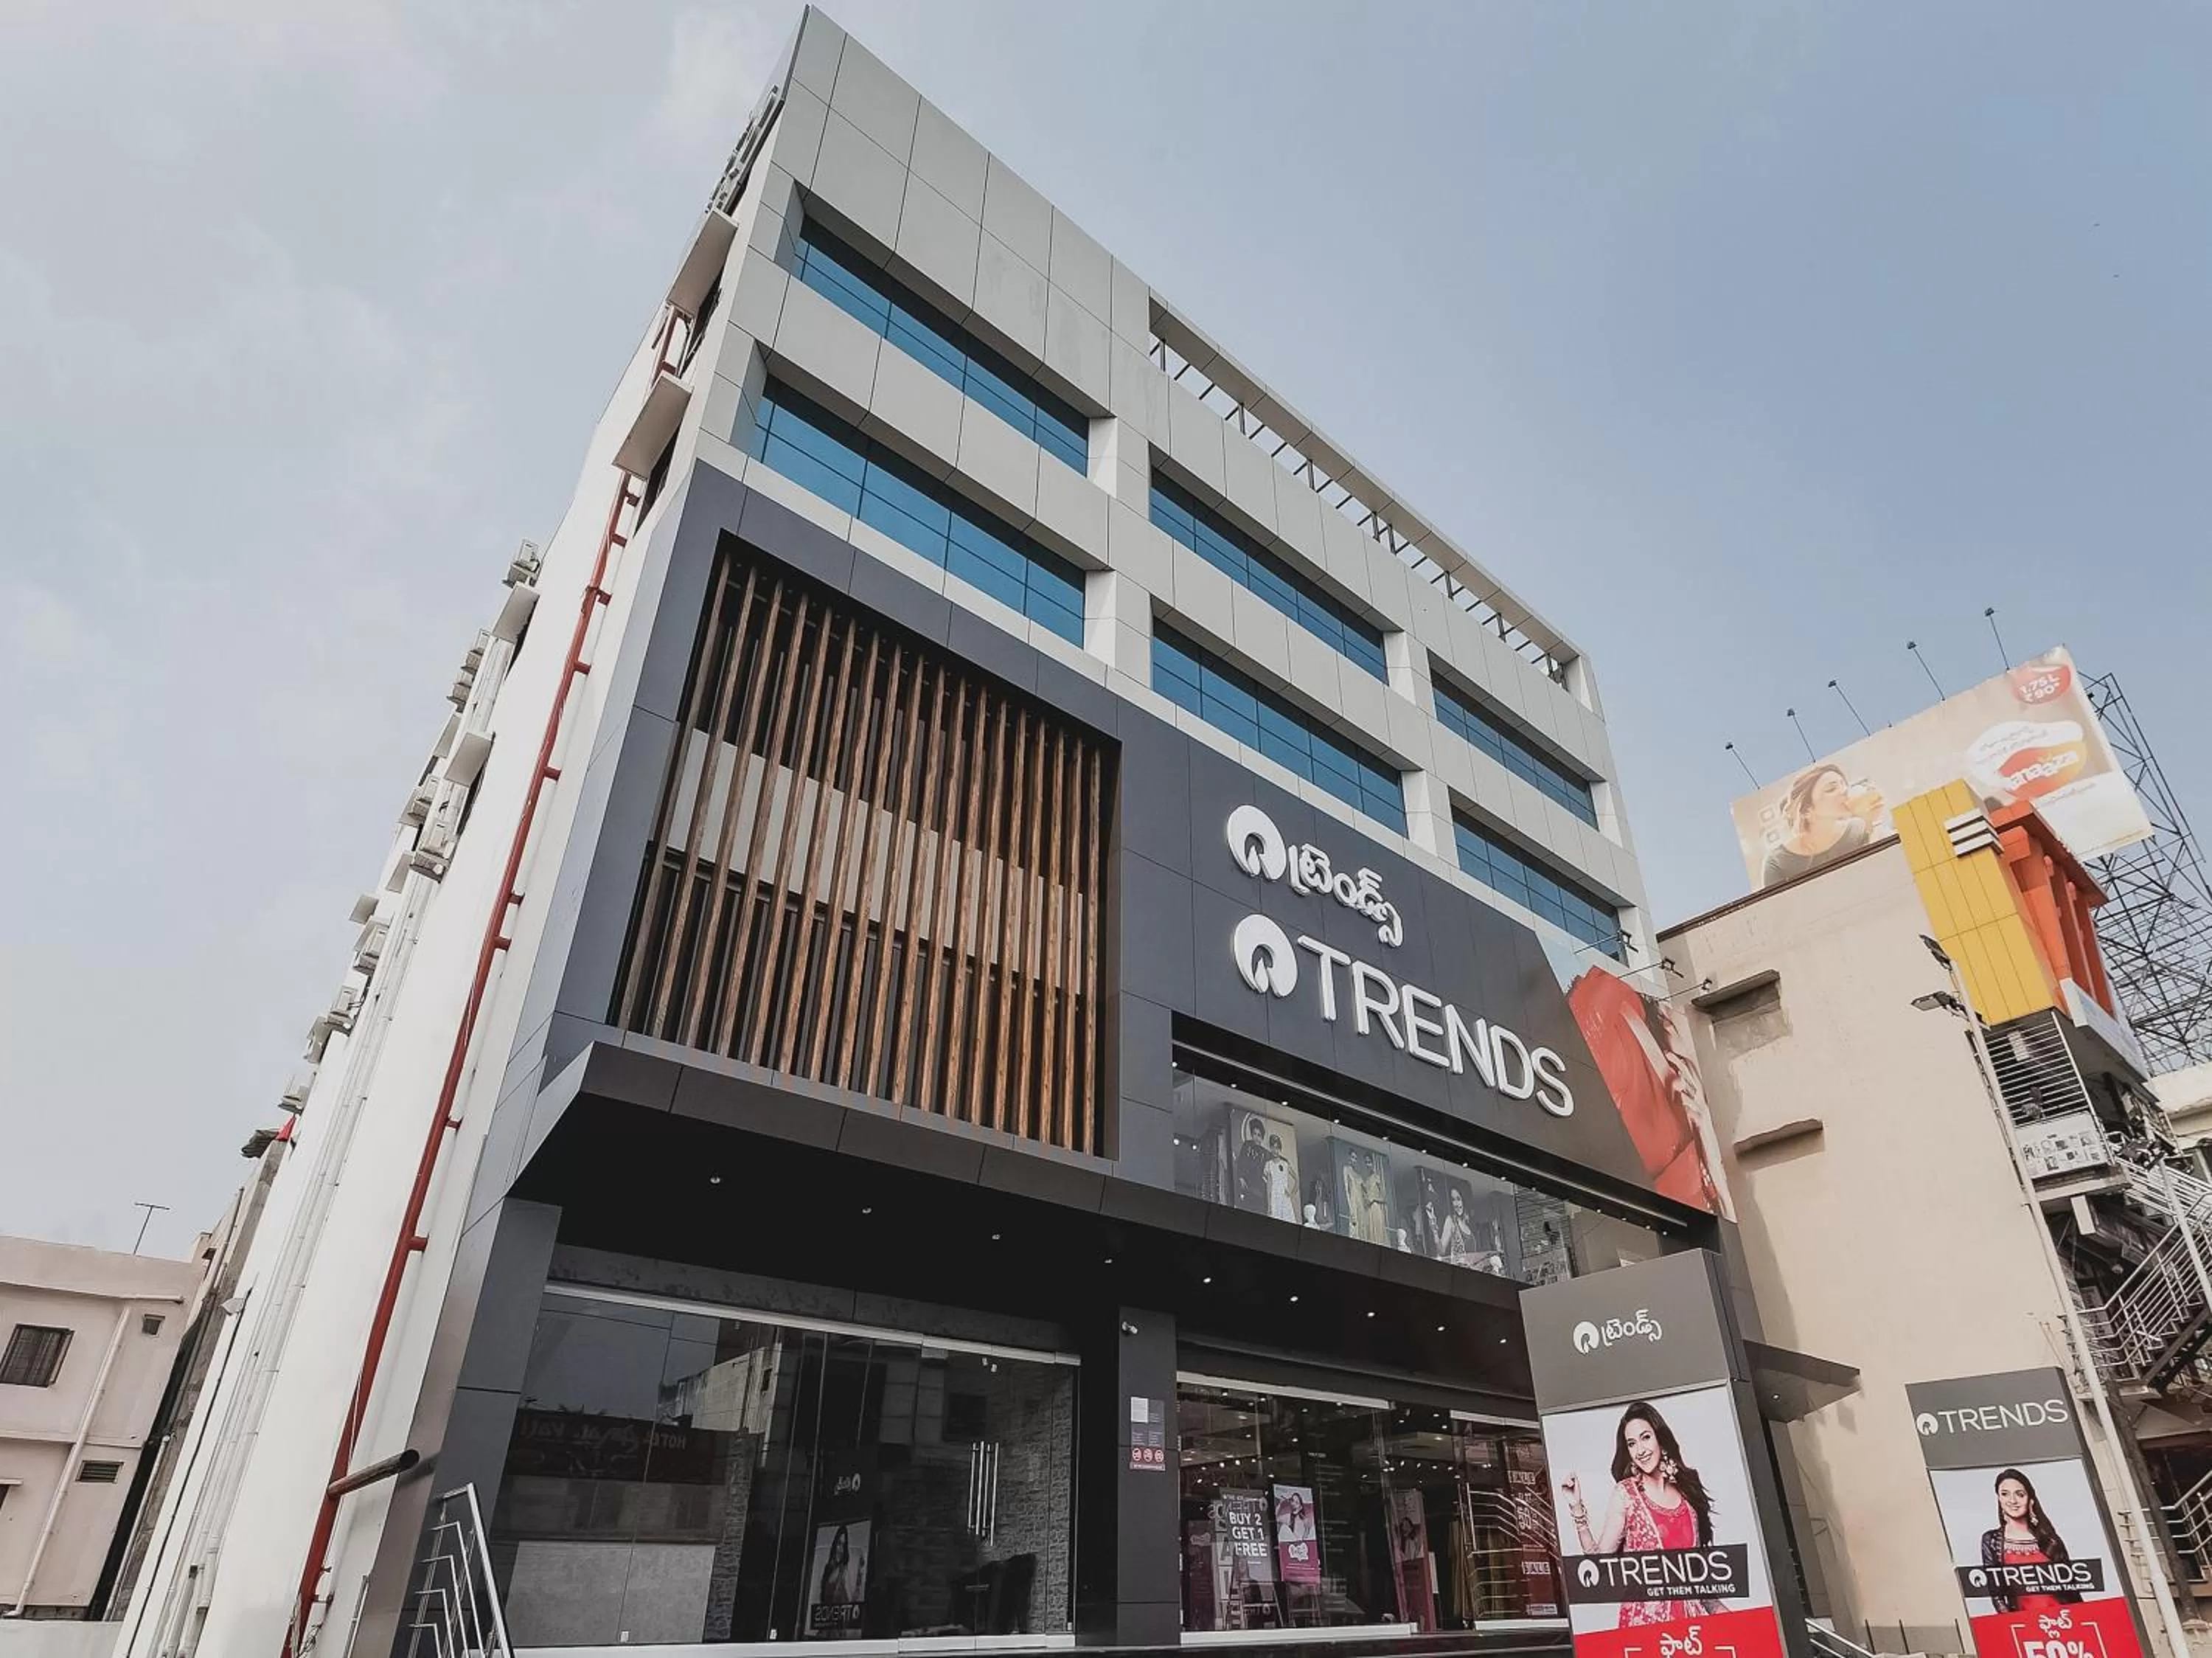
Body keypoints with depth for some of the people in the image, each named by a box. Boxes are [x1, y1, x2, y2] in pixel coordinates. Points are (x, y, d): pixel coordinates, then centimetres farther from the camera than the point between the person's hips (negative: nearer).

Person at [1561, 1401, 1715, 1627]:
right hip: (1646, 1616, -4)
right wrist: (1577, 1509, -16)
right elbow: (1599, 1557, -8)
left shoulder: (1686, 1489, 9)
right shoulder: (1625, 1494, -2)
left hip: (1691, 1615, 4)